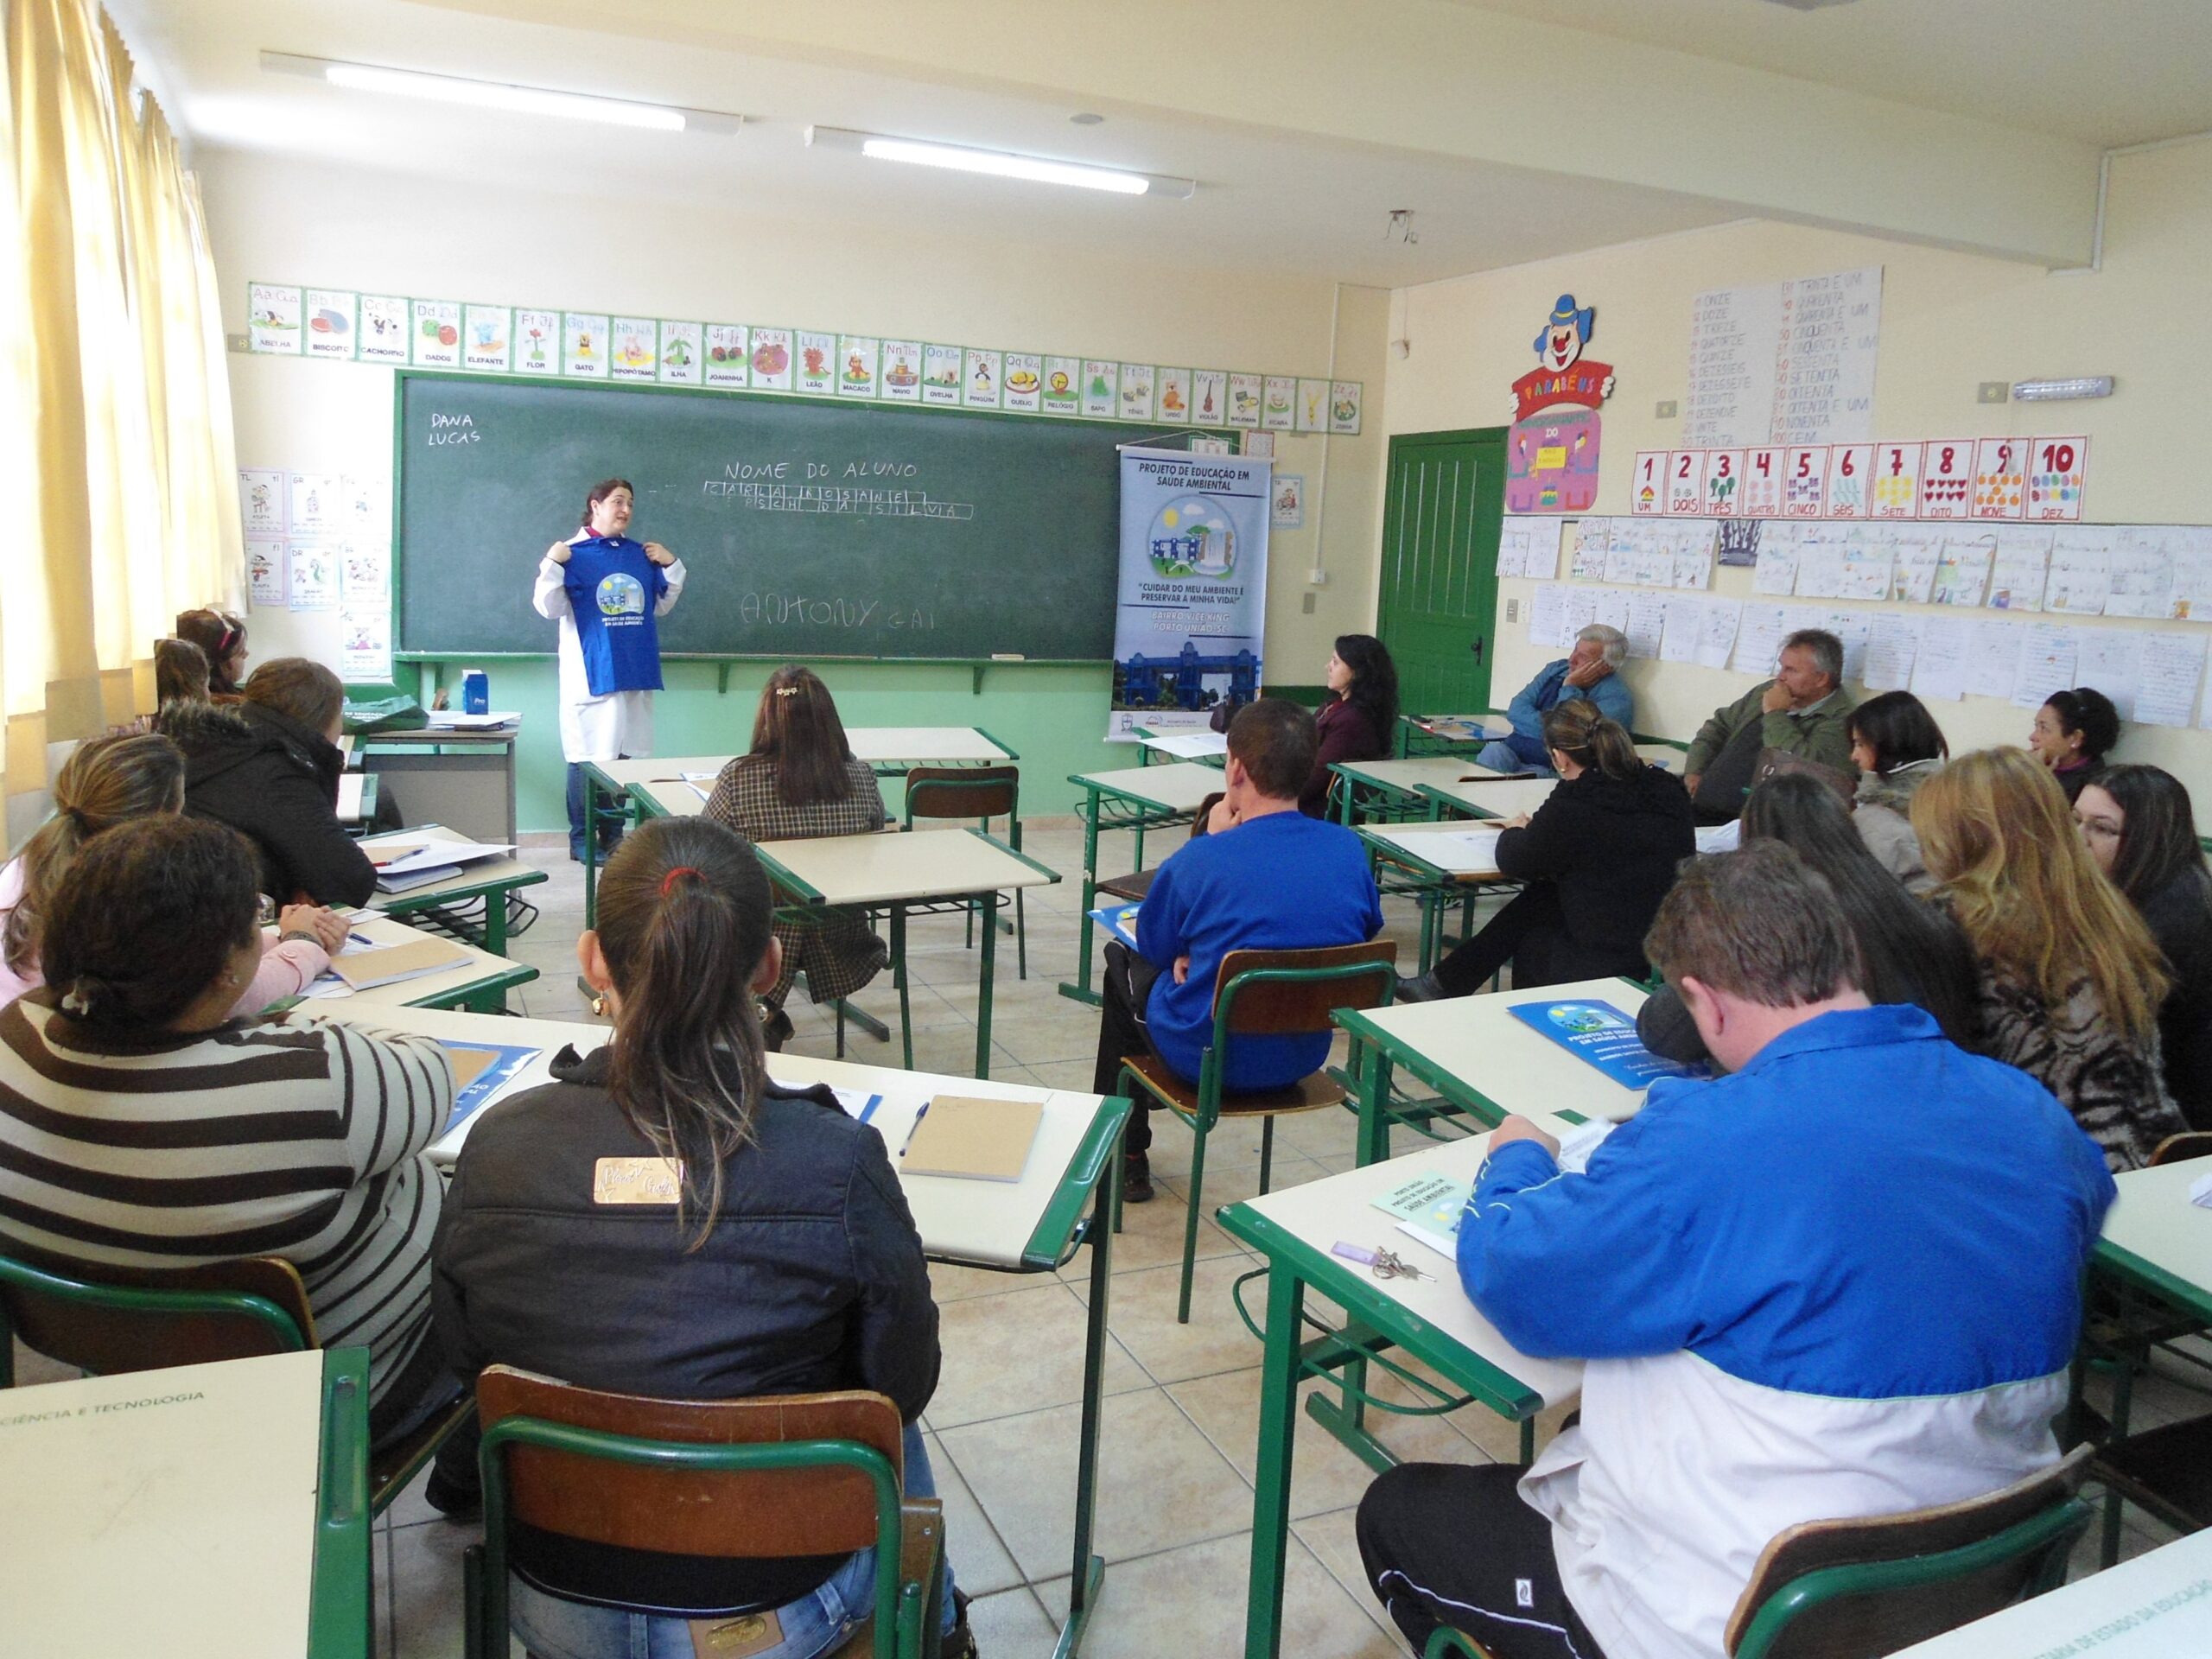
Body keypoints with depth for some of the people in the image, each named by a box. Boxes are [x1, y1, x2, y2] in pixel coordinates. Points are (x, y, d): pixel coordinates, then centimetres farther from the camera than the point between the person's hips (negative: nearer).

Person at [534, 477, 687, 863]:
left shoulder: (640, 554, 13)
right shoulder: (573, 553, -3)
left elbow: (662, 606, 21)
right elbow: (550, 608, -9)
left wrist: (671, 566, 11)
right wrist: (553, 566, -20)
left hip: (635, 672, 5)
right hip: (593, 673, -5)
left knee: (621, 755, 10)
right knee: (587, 758, -2)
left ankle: (613, 835, 19)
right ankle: (581, 839, 6)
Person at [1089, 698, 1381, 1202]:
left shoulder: (1201, 859, -22)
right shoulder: (1349, 849, -9)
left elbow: (1153, 947, -4)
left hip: (1209, 1059, -5)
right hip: (1306, 1058, 5)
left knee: (1122, 960, 25)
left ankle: (1125, 1158, 38)